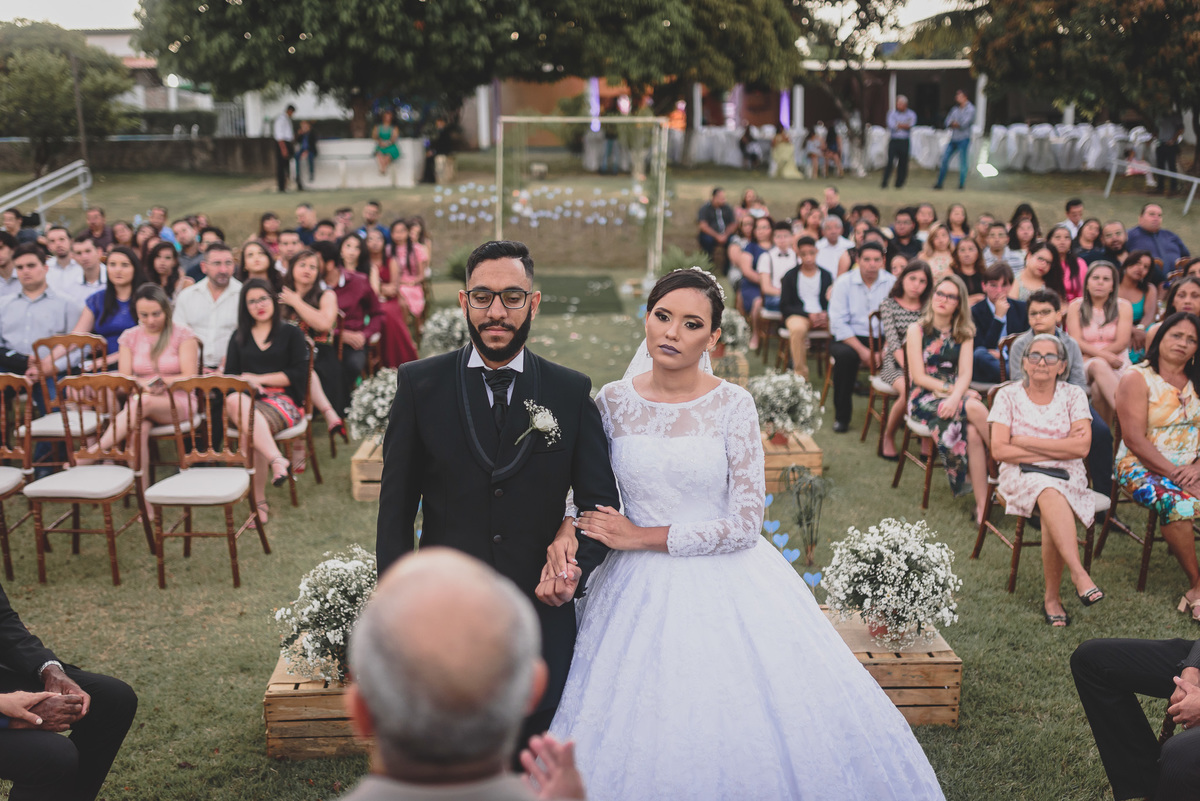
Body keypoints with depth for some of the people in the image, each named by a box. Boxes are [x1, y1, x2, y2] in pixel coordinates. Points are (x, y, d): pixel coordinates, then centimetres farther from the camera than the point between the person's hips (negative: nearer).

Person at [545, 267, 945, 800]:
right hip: (640, 592, 2)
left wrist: (641, 537, -12)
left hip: (724, 588, -2)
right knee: (635, 743, 5)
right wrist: (565, 533, -13)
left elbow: (745, 524, -13)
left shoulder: (733, 405, -9)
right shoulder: (613, 401, -2)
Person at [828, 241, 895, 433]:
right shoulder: (844, 282, -4)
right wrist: (861, 350, -21)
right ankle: (841, 417, -18)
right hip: (848, 338, -1)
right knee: (846, 355, -35)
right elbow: (838, 322, -11)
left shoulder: (892, 283, 0)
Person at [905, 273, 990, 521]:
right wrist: (951, 389, -14)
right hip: (923, 398, -3)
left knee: (973, 432, -31)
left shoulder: (964, 333, 13)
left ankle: (982, 503, -28)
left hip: (954, 396, 3)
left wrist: (956, 397, -20)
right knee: (976, 408, -31)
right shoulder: (917, 330, 3)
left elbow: (965, 374, 0)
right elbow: (919, 376, -4)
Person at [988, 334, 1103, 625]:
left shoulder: (1073, 395, 7)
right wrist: (1059, 448, -8)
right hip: (1021, 474, -1)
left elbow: (1082, 447, -7)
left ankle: (1052, 596, -21)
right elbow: (999, 450, -7)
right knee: (1049, 493, -37)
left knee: (1052, 507, -33)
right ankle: (1079, 574, -39)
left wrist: (1024, 441, -9)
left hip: (1067, 476, 1)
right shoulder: (1008, 396, 4)